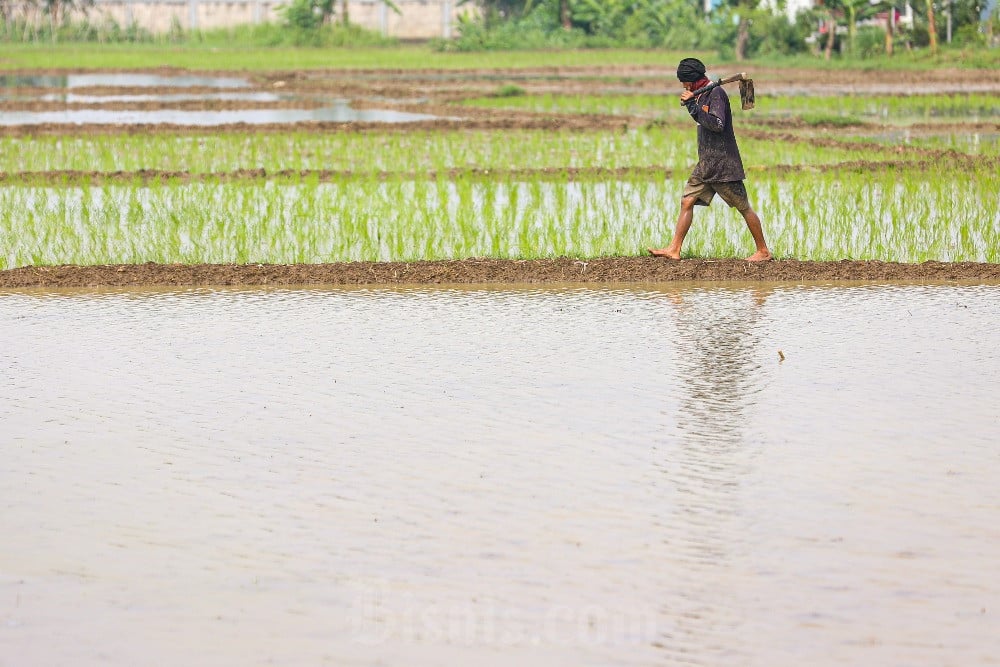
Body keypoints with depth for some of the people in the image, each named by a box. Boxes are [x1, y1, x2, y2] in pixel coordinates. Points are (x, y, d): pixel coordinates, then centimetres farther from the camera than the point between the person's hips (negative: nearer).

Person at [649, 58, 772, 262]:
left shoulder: (716, 94, -16)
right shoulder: (703, 94, 12)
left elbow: (717, 124, -26)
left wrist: (693, 105, -21)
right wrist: (691, 103, 7)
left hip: (723, 163, -9)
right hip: (706, 164, 9)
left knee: (743, 207, -1)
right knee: (687, 201, 4)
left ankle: (763, 251, 7)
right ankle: (674, 250, 5)